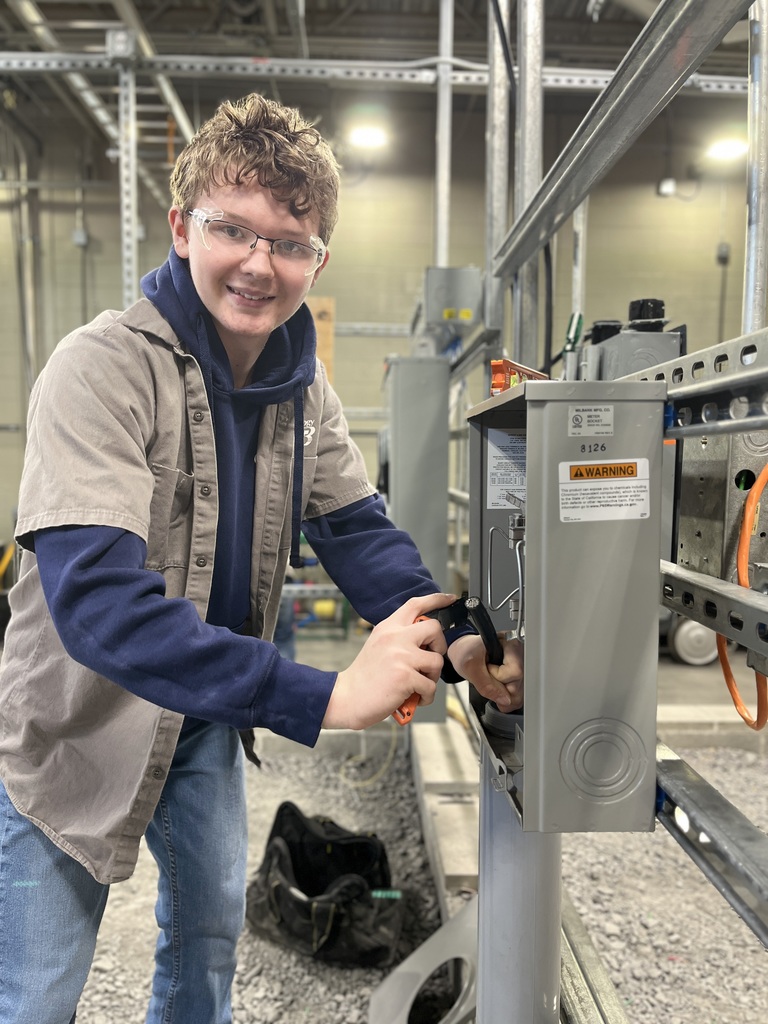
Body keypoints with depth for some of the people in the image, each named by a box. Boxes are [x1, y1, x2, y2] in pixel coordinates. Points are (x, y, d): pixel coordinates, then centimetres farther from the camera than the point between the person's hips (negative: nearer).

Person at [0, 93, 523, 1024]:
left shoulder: (302, 386, -4)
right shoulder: (102, 367, -26)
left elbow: (359, 531, -4)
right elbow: (95, 595, -36)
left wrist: (456, 642, -23)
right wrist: (325, 697, -43)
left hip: (207, 717, 6)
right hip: (75, 727, -5)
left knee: (210, 929, 24)